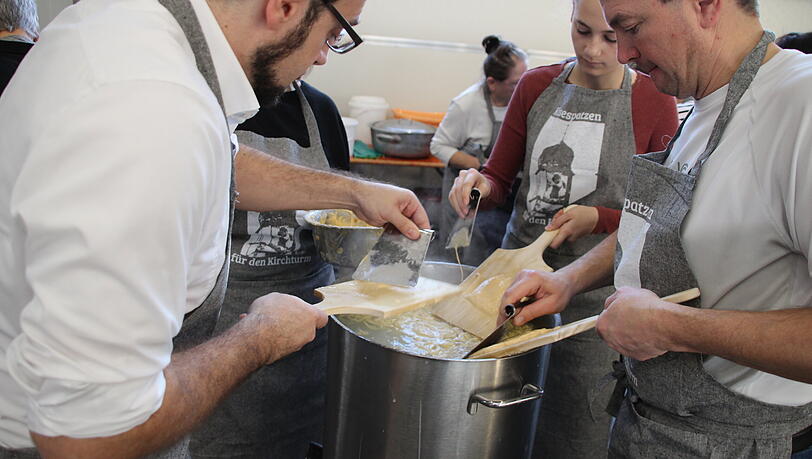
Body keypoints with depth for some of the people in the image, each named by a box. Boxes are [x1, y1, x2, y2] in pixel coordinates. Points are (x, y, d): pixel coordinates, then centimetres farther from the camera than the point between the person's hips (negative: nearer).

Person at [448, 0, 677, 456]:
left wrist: (598, 218, -18)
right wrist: (479, 182, -13)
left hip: (594, 288, -2)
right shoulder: (536, 86, 5)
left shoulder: (655, 104, -4)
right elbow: (501, 175, 9)